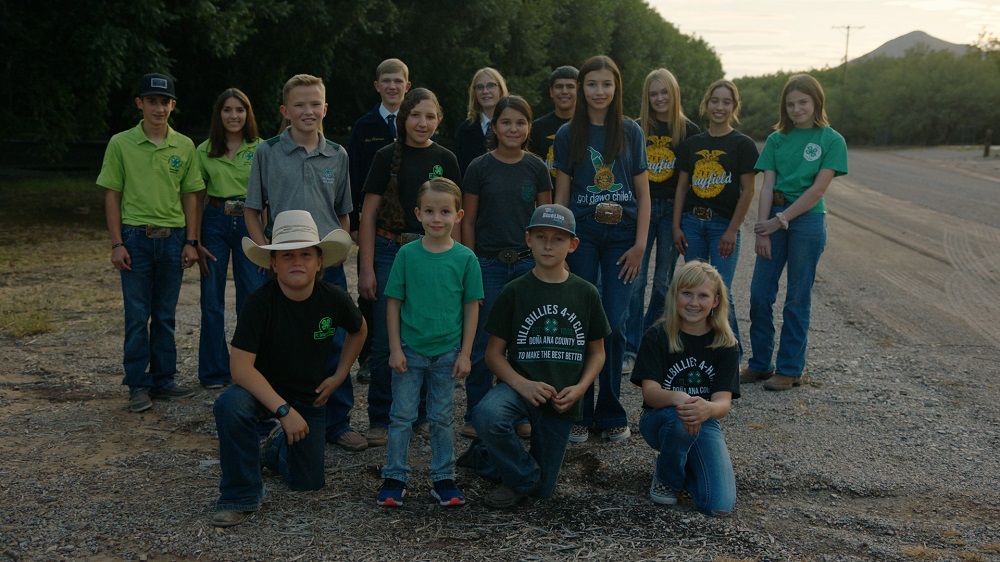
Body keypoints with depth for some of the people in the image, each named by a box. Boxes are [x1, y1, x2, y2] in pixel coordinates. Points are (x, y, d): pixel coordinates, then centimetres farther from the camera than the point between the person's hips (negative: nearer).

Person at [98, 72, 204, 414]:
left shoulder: (184, 146, 5)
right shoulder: (121, 144, -1)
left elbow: (190, 196, 9)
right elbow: (112, 196, 0)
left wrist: (191, 241, 3)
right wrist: (117, 244, -6)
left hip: (173, 238, 2)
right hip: (136, 237, -2)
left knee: (165, 315, 10)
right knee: (137, 316, 1)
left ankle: (164, 380, 19)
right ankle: (138, 386, 9)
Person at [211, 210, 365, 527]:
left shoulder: (334, 299, -13)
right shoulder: (260, 302, -24)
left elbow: (359, 331, 10)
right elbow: (240, 366, -29)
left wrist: (339, 376, 2)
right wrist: (284, 410, -35)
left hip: (310, 399, 3)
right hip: (264, 393, -3)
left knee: (307, 482, 6)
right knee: (230, 405, -37)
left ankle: (273, 447, 40)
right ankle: (240, 498, -17)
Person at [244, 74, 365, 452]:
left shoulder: (337, 155, 7)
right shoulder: (267, 153, 0)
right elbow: (252, 211, 5)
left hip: (329, 264, 2)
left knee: (335, 345, 5)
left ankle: (337, 423, 18)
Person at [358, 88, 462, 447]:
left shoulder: (445, 160, 7)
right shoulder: (388, 157, 0)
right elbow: (369, 215, -1)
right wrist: (366, 268, -7)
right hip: (390, 252, -2)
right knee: (386, 340, -2)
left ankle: (420, 413, 20)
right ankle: (380, 420, 10)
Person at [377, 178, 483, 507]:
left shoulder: (465, 258, -3)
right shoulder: (407, 255, -4)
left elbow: (471, 307, 1)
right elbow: (394, 303, 0)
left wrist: (465, 353, -1)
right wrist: (395, 348, -4)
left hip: (447, 352, 0)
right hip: (409, 350, 0)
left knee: (443, 418, 11)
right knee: (402, 416, 6)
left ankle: (443, 479, 22)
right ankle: (394, 478, 17)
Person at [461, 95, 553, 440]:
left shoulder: (536, 168, 4)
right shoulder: (479, 168, -1)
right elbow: (468, 221, 2)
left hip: (528, 263, 2)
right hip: (488, 265, -1)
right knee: (482, 343, 2)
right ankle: (476, 416, 15)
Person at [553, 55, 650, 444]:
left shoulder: (630, 132, 6)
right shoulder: (568, 134, 5)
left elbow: (643, 193, 5)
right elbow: (561, 194, 5)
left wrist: (640, 244, -3)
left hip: (621, 234, 0)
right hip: (581, 233, 0)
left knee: (614, 322, -3)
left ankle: (611, 414, 11)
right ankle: (579, 412, 12)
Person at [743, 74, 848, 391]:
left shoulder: (831, 140, -2)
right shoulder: (777, 139, 8)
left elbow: (818, 189, -10)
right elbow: (767, 186, 2)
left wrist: (781, 220, -14)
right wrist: (762, 230, -7)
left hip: (808, 219, -4)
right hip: (774, 217, 4)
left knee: (797, 298, 3)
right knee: (760, 293, 4)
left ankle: (790, 369, 13)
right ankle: (760, 364, 17)